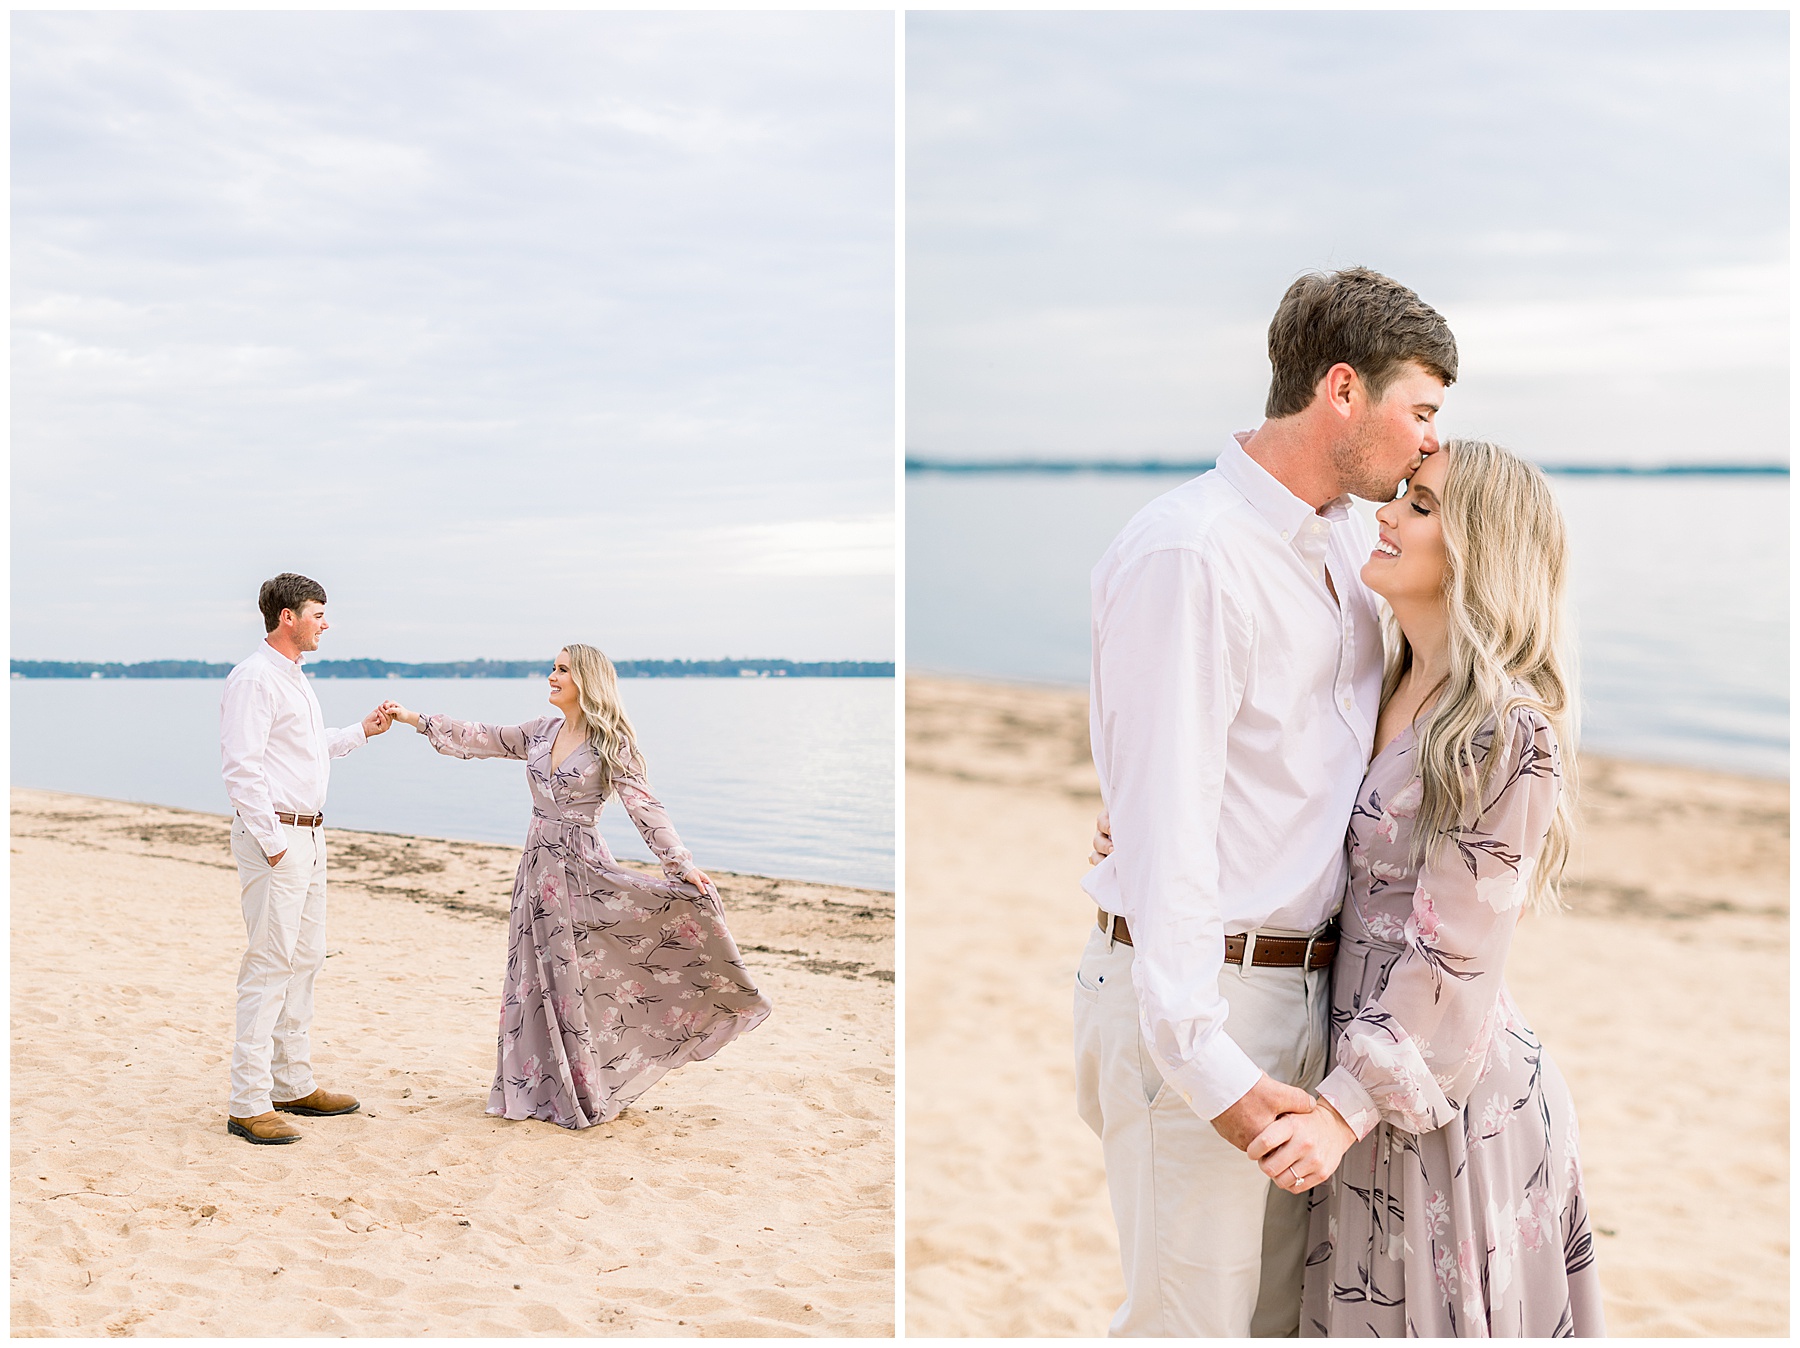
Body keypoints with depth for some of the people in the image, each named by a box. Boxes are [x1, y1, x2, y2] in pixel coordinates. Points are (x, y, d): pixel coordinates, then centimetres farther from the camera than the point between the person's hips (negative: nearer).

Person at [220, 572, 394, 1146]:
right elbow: (242, 767, -19)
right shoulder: (254, 678, -13)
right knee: (268, 965, -9)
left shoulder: (294, 678, 17)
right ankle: (249, 1104, -6)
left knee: (304, 960, 14)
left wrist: (361, 732, 25)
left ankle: (294, 1084, 23)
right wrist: (271, 842, -20)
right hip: (275, 834, -10)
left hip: (308, 834, 10)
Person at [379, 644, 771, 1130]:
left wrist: (682, 862, -22)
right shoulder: (542, 732, 9)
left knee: (575, 976, -3)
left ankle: (588, 1093, 9)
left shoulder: (609, 744, -8)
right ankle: (545, 1087, 18)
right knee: (538, 975, 8)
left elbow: (644, 807, -13)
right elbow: (481, 739, 15)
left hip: (581, 869, -6)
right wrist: (413, 718, 14)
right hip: (538, 864, 6)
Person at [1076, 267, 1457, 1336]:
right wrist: (1208, 1068, -22)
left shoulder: (1346, 536, 11)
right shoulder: (1186, 554, -17)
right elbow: (1164, 830, -21)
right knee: (1197, 1314, 1)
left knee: (1282, 1302, 16)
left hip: (1305, 983, 9)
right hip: (1201, 998, -8)